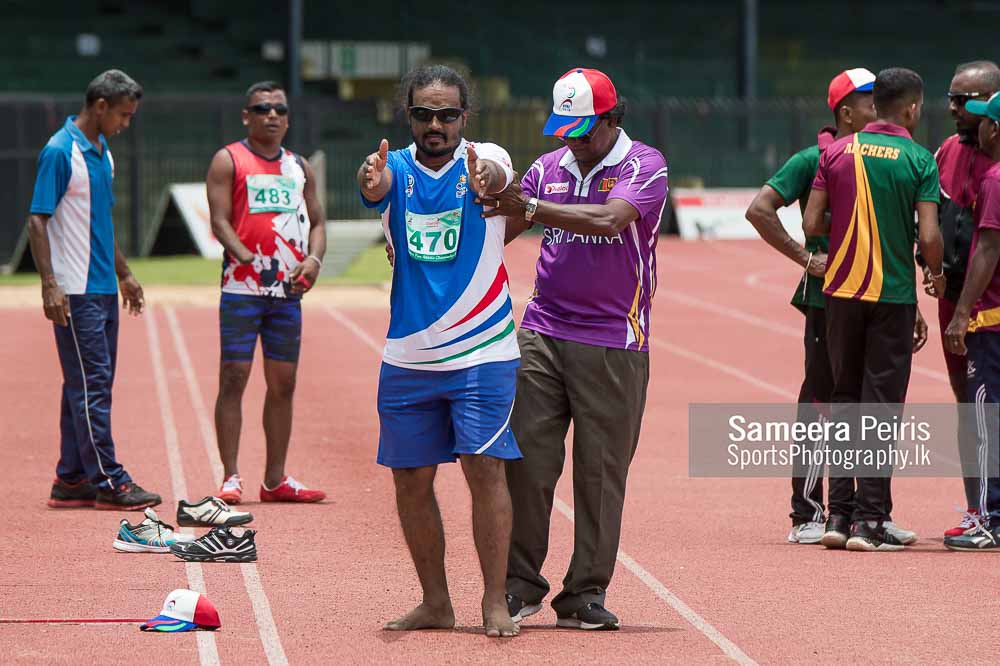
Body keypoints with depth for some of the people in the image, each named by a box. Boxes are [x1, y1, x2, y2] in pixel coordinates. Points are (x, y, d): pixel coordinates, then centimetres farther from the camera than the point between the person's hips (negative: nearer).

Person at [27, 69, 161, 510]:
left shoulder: (102, 153, 14)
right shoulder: (60, 152, -12)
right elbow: (37, 221, -15)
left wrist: (124, 274, 26)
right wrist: (49, 285, -21)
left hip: (104, 290, 9)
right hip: (75, 292, -9)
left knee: (90, 384, 10)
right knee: (91, 383, -8)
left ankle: (71, 479, 14)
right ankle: (108, 481, -7)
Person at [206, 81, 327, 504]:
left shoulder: (299, 167, 16)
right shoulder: (228, 161, 1)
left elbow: (317, 221, 17)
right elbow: (220, 221, -7)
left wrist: (314, 259, -3)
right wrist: (250, 261, -21)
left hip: (288, 292, 5)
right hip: (242, 289, -5)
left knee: (283, 384, 7)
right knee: (233, 377, -7)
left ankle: (276, 478, 14)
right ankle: (231, 477, -5)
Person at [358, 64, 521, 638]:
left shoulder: (484, 159, -4)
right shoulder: (394, 167, 1)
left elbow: (500, 176, -28)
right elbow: (377, 182, -23)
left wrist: (485, 178, -53)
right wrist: (372, 180, -48)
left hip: (482, 353, -3)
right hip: (408, 355, 3)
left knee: (485, 467, -10)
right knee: (411, 480, 7)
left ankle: (496, 601, -4)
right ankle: (436, 603, 20)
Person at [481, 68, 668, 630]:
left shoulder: (644, 166, -3)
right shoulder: (549, 168, 11)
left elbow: (609, 219, -22)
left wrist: (531, 208, -29)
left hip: (613, 342, -3)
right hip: (542, 333, 3)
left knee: (601, 471, -1)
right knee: (527, 458, -3)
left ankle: (586, 594, 5)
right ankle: (520, 583, 5)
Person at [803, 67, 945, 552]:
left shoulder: (838, 152, 1)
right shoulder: (918, 160, -8)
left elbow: (812, 224, -1)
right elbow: (929, 237, -13)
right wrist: (936, 274, 7)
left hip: (842, 291, 3)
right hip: (893, 293, -3)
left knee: (844, 399, 14)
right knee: (881, 404, 1)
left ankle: (839, 514, 13)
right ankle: (869, 520, -1)